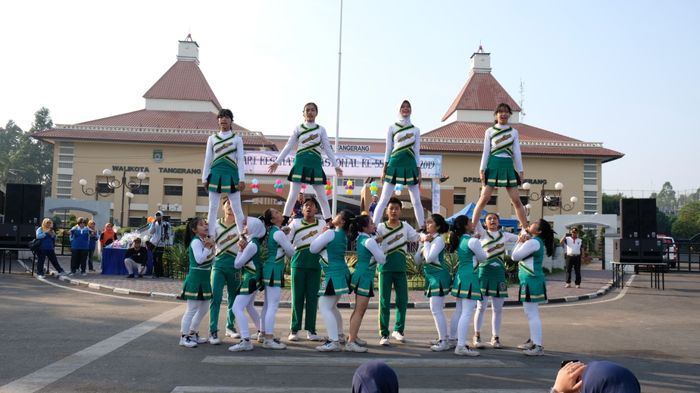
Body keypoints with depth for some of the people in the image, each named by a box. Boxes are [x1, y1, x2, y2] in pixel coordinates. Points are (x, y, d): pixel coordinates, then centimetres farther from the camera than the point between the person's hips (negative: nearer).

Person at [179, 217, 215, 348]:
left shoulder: (206, 240, 12)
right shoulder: (196, 241, -16)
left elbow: (211, 259, 15)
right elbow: (199, 259, -27)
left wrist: (211, 247, 1)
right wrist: (208, 247, -23)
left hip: (205, 279, 10)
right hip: (196, 278, -10)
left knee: (204, 309, 17)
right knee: (192, 309, -5)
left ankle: (193, 334, 28)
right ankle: (183, 337, 4)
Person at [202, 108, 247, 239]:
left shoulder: (237, 138, 5)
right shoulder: (212, 138, 10)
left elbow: (240, 159, 1)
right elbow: (207, 159, 11)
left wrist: (242, 179, -7)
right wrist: (205, 178, 5)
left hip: (231, 174, -2)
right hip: (216, 174, 2)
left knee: (237, 208, -2)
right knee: (213, 207, 3)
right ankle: (211, 236, 7)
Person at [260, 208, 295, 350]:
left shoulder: (269, 231, 11)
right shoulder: (279, 233, -16)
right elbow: (291, 252, -7)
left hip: (268, 268, 10)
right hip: (274, 270, -10)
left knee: (268, 304, 18)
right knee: (273, 305, -9)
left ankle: (264, 334, 28)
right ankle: (269, 340, -9)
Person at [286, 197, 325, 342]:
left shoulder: (322, 225, 12)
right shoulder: (295, 223, 10)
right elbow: (286, 241, 5)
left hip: (315, 264, 1)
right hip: (298, 263, -1)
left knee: (312, 297, 2)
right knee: (297, 297, 2)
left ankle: (311, 330, 8)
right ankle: (294, 329, 8)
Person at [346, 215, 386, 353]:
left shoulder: (361, 238, 9)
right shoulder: (369, 241, -17)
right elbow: (382, 260, -15)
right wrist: (378, 244, 0)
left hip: (360, 275, 10)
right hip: (365, 277, -10)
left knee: (359, 309, 20)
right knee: (360, 311, -8)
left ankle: (353, 336, 31)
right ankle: (351, 342, -8)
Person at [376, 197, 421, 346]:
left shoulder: (405, 226, 6)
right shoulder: (380, 227, 0)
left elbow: (417, 237, 2)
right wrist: (376, 239, -28)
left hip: (400, 269, 2)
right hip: (385, 269, -2)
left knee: (403, 300, 6)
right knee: (384, 302, -1)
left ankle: (398, 330, 24)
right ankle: (384, 334, 6)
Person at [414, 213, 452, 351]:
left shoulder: (438, 239, -12)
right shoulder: (429, 239, 13)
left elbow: (429, 258, -24)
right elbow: (418, 261, 13)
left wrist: (426, 242, -14)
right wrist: (422, 244, 4)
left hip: (439, 277, -10)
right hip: (432, 277, 10)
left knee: (436, 309, -10)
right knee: (437, 309, 14)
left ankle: (444, 341, -5)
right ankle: (442, 338, 23)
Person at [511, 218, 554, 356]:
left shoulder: (533, 242, -15)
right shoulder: (536, 241, 18)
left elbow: (515, 256, -14)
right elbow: (517, 255, 21)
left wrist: (520, 242, -2)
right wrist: (521, 241, 8)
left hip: (531, 281, -11)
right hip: (531, 280, 11)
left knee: (532, 313, -11)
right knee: (531, 313, 19)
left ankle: (538, 347, -11)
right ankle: (533, 341, 30)